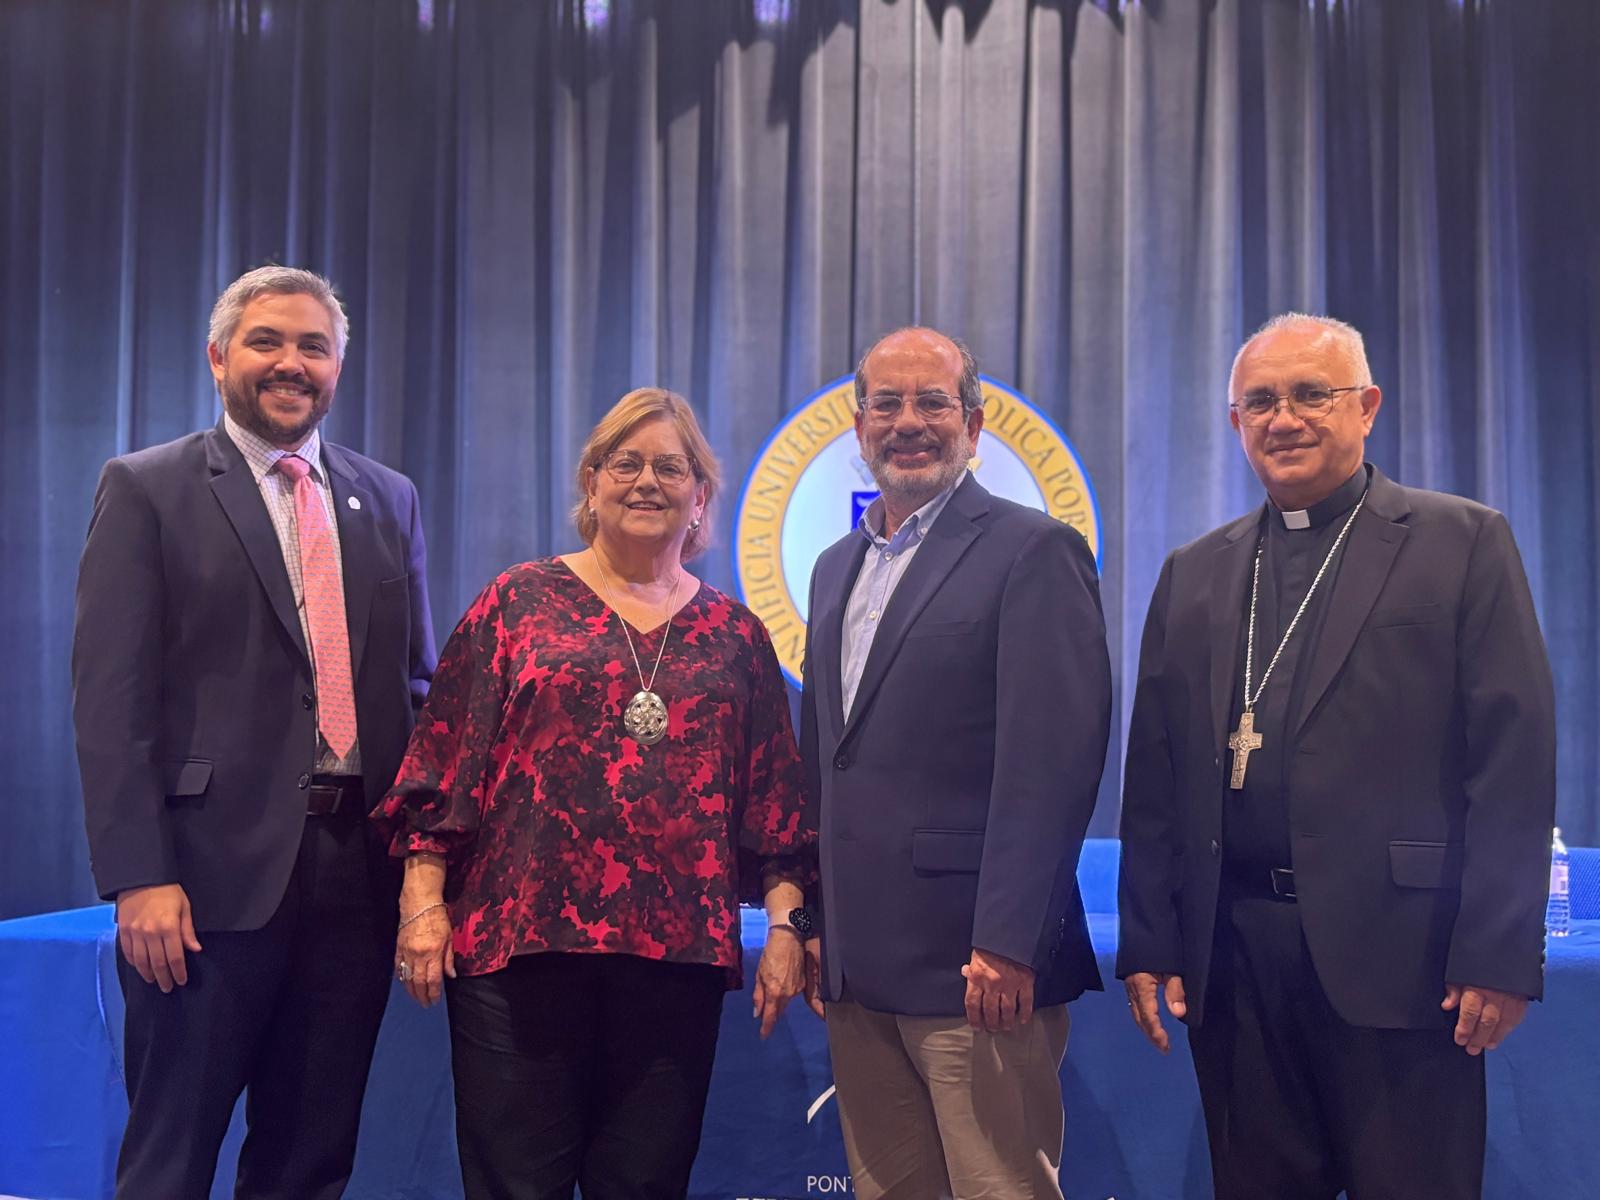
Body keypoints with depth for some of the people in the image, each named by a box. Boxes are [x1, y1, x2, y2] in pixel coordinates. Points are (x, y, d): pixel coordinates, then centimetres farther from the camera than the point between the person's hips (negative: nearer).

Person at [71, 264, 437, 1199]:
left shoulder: (390, 499, 13)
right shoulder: (146, 489, 0)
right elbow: (113, 696, -6)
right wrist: (139, 877, -14)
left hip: (360, 868, 4)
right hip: (214, 871, -4)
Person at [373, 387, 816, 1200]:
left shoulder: (735, 635, 12)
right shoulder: (520, 601, 5)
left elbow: (774, 798, 11)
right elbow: (445, 762, 2)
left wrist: (785, 926, 3)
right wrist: (423, 904, -5)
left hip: (677, 951, 2)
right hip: (520, 941, -2)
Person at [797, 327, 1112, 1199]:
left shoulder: (1033, 552, -7)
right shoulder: (837, 567, 17)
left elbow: (1052, 762, -14)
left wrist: (1006, 946, -19)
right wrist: (812, 926, 15)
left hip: (978, 967, -7)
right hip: (858, 967, 7)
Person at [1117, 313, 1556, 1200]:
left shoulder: (1465, 544, 1)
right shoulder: (1192, 574, 13)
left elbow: (1514, 761, -5)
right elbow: (1155, 776, 11)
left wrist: (1498, 957, -11)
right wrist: (1148, 943, 5)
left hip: (1397, 957, -3)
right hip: (1231, 961, 4)